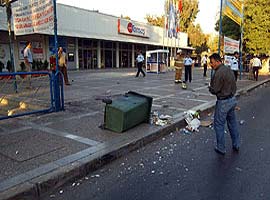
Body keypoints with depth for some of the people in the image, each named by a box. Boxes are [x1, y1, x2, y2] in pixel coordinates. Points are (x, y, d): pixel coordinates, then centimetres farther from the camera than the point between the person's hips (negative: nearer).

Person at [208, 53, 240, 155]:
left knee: (219, 125, 4)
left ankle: (221, 148, 14)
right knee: (232, 122, 19)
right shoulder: (229, 70, 8)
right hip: (232, 99, 9)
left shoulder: (218, 73, -21)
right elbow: (234, 86, 14)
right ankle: (236, 145, 31)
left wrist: (210, 87, 0)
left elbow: (214, 90, -20)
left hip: (223, 102, -9)